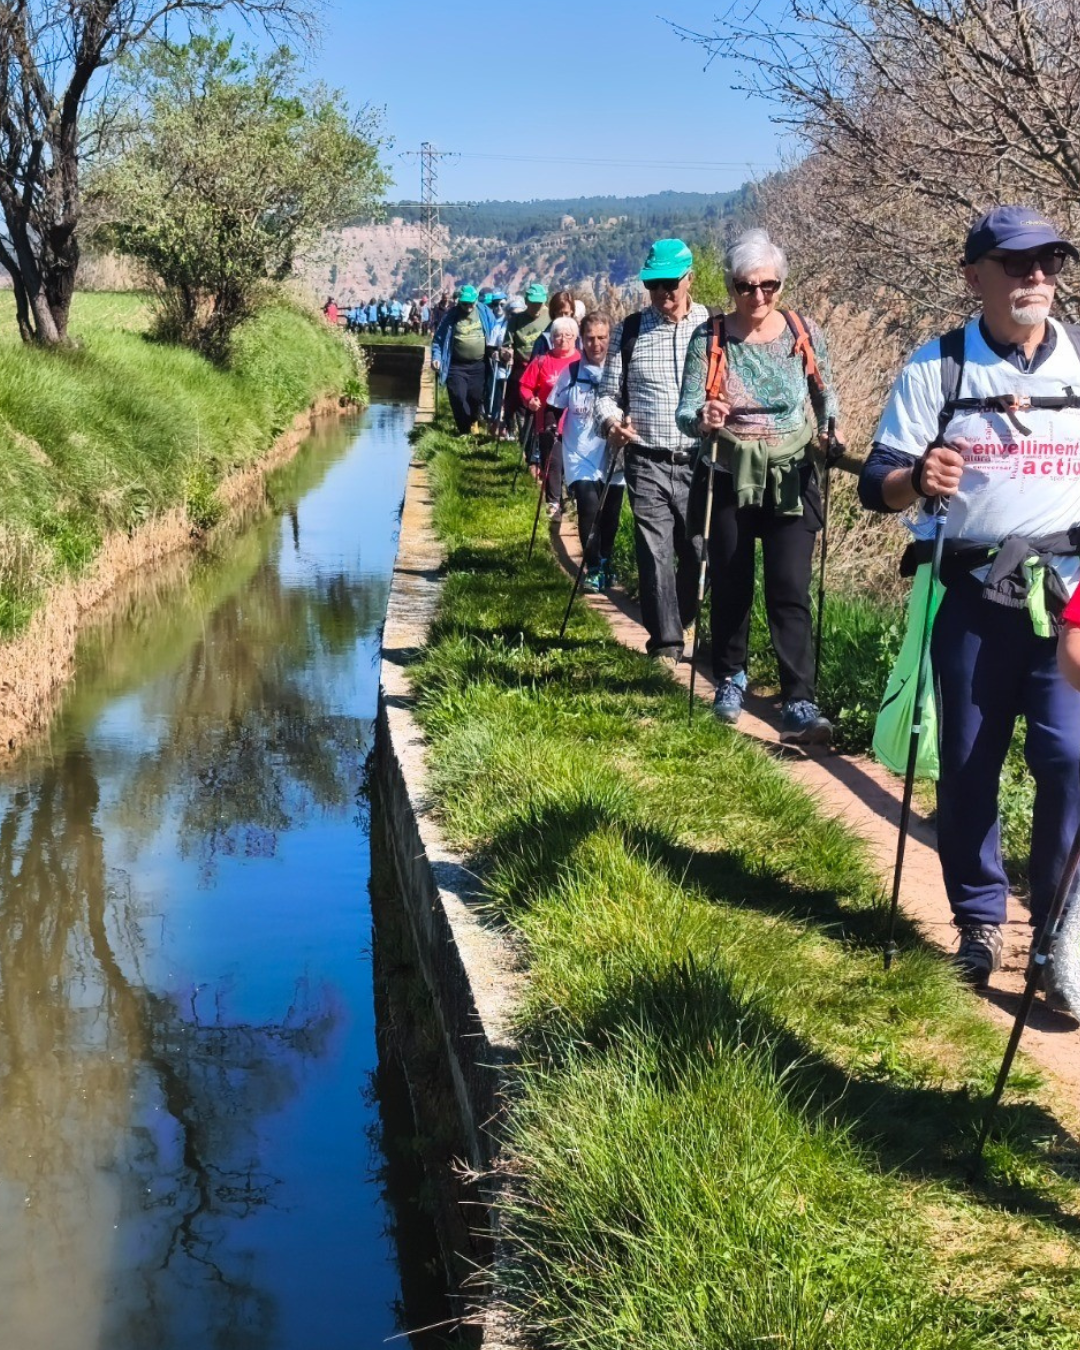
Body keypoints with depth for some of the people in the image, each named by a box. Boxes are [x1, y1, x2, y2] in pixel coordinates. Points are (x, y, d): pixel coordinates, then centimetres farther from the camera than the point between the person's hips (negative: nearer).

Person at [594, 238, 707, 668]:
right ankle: (666, 643, 5)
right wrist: (610, 421, -9)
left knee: (699, 552, 5)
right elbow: (608, 392, 12)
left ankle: (678, 622, 29)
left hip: (701, 465, 0)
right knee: (655, 554, -3)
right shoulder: (629, 331, 7)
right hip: (647, 464, 1)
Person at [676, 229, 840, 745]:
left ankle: (799, 707, -11)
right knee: (730, 586, 12)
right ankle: (730, 679, 34)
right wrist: (703, 420, -34)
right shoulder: (710, 339, -7)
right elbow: (685, 413, -11)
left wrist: (828, 431, -9)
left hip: (790, 480, -1)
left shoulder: (804, 333, -4)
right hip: (729, 480, 1)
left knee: (790, 592, -9)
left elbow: (826, 394, 11)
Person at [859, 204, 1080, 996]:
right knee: (968, 765, 7)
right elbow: (877, 484, -2)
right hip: (975, 596, 0)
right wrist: (916, 479, -24)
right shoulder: (937, 367, 0)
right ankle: (980, 920, 23)